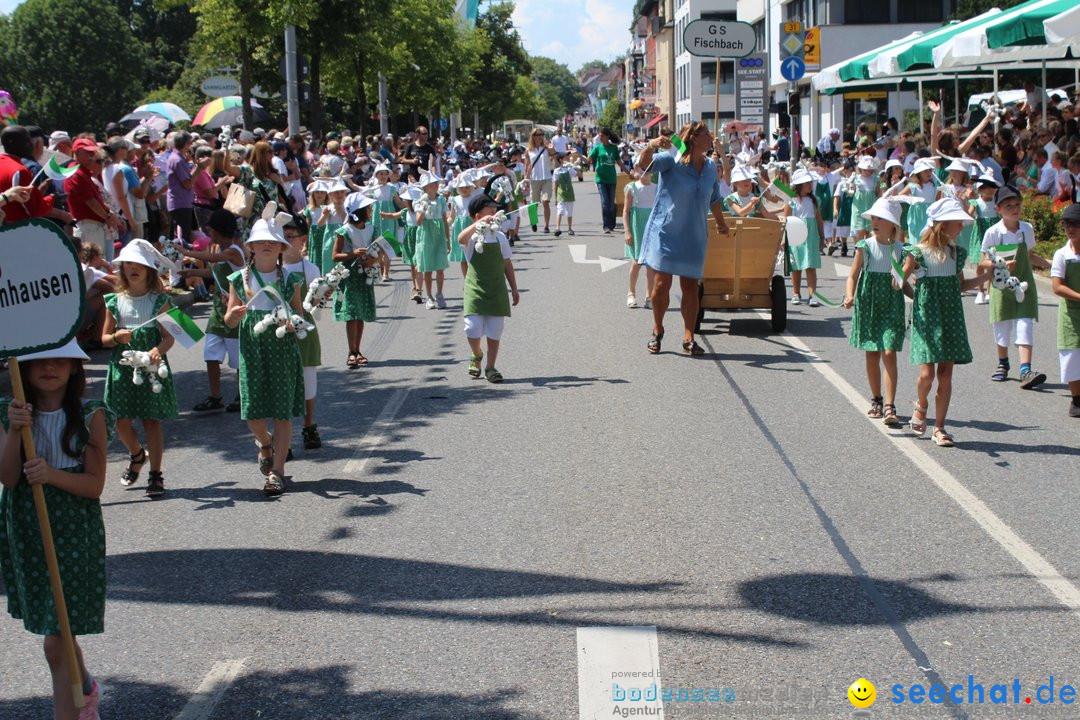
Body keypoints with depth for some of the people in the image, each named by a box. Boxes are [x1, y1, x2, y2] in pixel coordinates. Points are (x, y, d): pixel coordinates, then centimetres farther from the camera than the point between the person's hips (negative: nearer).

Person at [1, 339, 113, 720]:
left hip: (73, 535, -4)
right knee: (56, 630, 21)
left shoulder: (91, 417, -9)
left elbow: (95, 484, -10)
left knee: (56, 643, -6)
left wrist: (52, 474, -26)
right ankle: (85, 689, 48)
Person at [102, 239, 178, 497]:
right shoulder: (115, 301, 5)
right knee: (122, 420, 1)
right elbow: (104, 338, 10)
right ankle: (137, 455, 32)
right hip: (123, 366, 3)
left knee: (151, 420, -3)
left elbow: (168, 337, -6)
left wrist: (157, 350, -26)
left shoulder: (159, 300, -1)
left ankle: (155, 474, 5)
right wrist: (117, 337, -12)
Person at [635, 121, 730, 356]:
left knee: (690, 286, 2)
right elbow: (645, 163, -28)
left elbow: (714, 199, 22)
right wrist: (651, 146, -48)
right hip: (665, 231, -4)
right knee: (662, 283, -2)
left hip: (694, 235, 4)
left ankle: (688, 338, 7)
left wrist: (720, 221, 32)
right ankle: (657, 331, 18)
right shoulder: (671, 160, -11)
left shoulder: (710, 166, 6)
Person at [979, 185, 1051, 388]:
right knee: (1002, 326, 9)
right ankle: (1003, 364, 34)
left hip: (1024, 284, 2)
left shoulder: (1027, 229, 2)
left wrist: (1049, 264, 2)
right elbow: (984, 262, -7)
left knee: (1025, 325, -10)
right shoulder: (993, 232, -9)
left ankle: (1026, 371, -18)